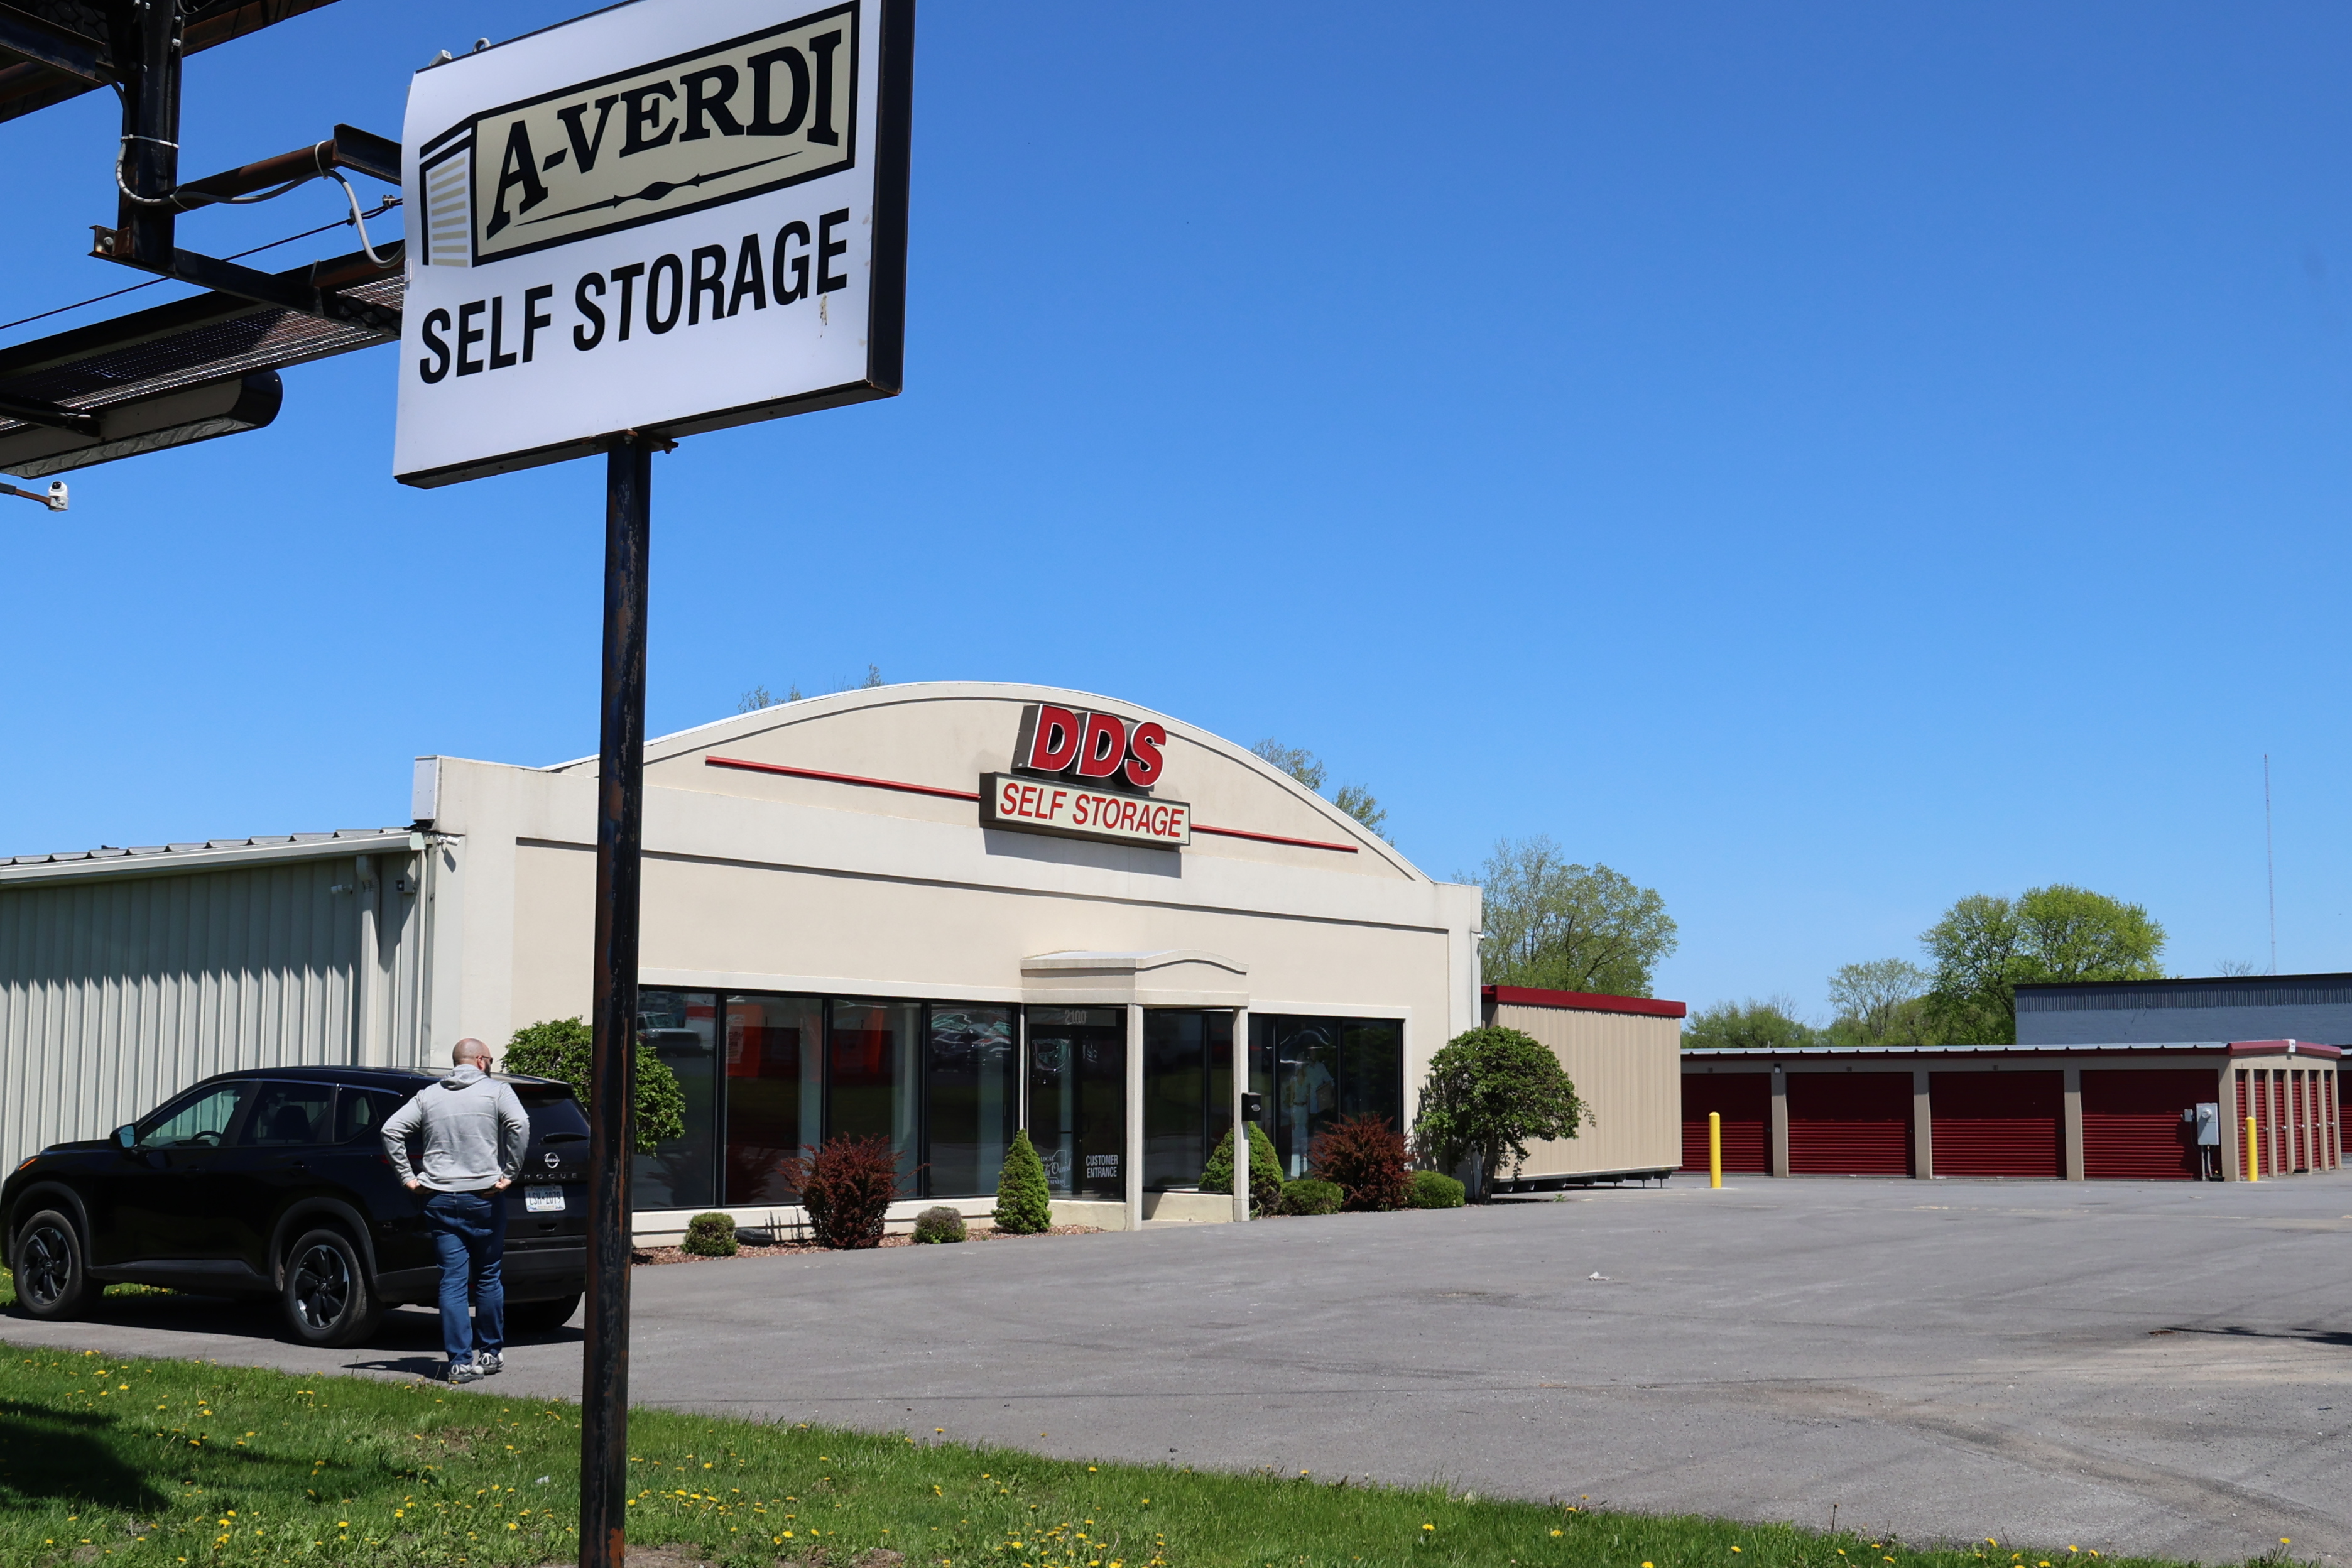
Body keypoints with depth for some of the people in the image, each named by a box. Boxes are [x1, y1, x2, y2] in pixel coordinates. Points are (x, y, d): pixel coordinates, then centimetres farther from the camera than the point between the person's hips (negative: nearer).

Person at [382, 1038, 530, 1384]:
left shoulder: (428, 1096, 10)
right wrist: (509, 1174, -11)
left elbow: (391, 1130, 2)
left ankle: (461, 1362, -2)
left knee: (452, 1281, 2)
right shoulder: (496, 1091, 0)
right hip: (484, 1198, -2)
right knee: (488, 1278, 12)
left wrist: (407, 1177, 4)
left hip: (441, 1200, 2)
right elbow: (520, 1125, -18)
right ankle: (491, 1352, 21)